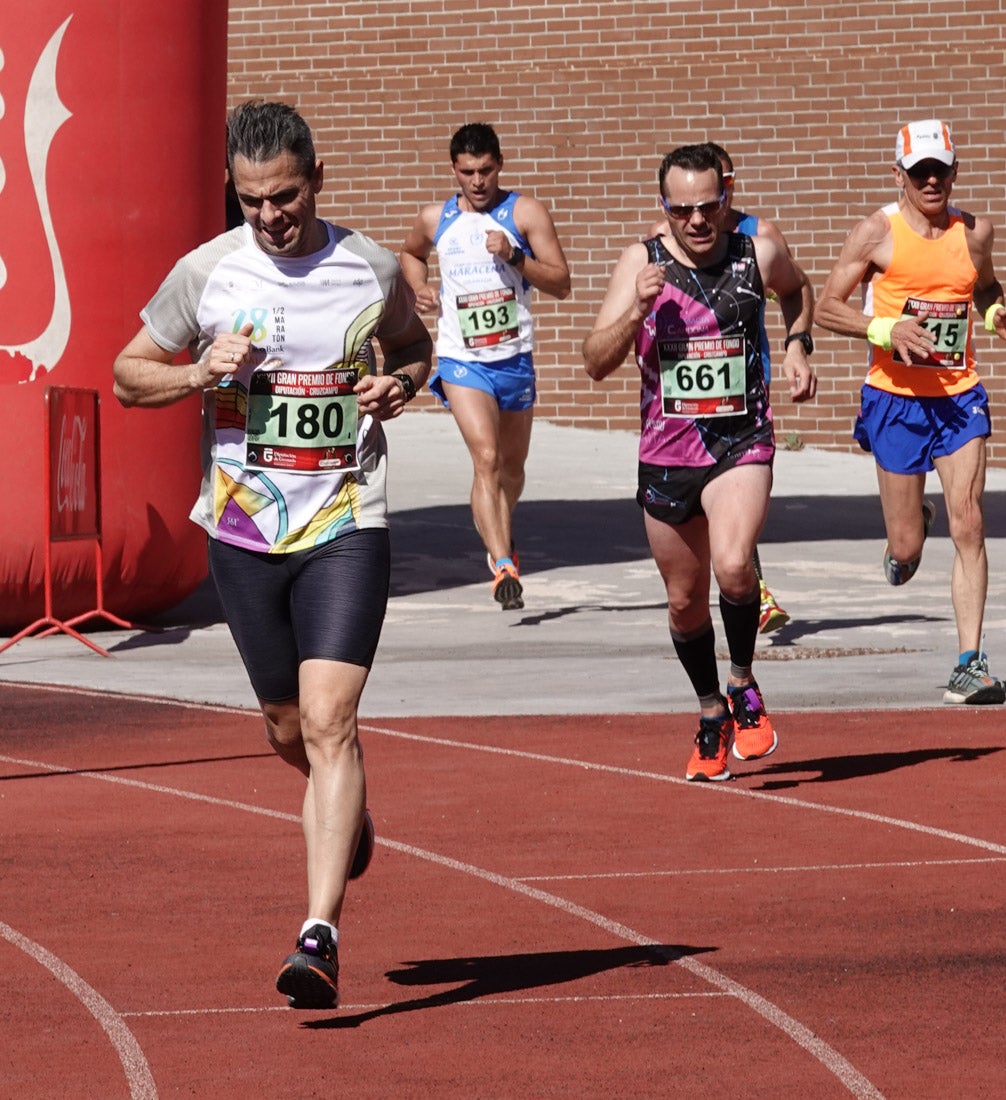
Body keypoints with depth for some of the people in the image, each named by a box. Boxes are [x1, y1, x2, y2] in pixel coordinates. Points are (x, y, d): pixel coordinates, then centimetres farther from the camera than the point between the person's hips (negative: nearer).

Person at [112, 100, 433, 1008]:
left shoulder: (372, 269, -2)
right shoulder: (207, 272, -3)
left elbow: (414, 345, 18)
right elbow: (128, 376, 7)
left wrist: (401, 383, -5)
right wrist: (199, 374, -13)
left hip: (346, 529, -2)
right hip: (243, 533, 2)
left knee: (328, 724, -16)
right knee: (289, 731, 14)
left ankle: (320, 937, -20)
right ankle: (352, 817, 50)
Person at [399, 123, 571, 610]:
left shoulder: (525, 212, -2)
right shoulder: (435, 219, 5)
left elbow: (561, 283, -6)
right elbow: (410, 254, 29)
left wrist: (515, 256, -20)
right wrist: (420, 288, 9)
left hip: (515, 358, 1)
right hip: (461, 359, -1)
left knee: (511, 465, 17)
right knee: (486, 459, -20)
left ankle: (499, 536, 46)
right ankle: (504, 567, -28)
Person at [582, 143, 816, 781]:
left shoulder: (759, 255, -4)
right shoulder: (643, 263, -6)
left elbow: (796, 290, 22)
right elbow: (596, 364, -10)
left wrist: (796, 346, 6)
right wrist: (636, 310, -25)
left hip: (742, 445, -2)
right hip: (666, 454, 2)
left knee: (733, 566, -27)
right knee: (685, 601, 13)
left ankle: (744, 684, -2)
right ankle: (712, 715, 37)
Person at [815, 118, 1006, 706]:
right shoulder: (879, 232, -6)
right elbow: (826, 307, -4)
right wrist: (885, 329, -19)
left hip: (959, 397, 2)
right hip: (897, 398, -2)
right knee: (907, 551, 3)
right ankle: (909, 532, 42)